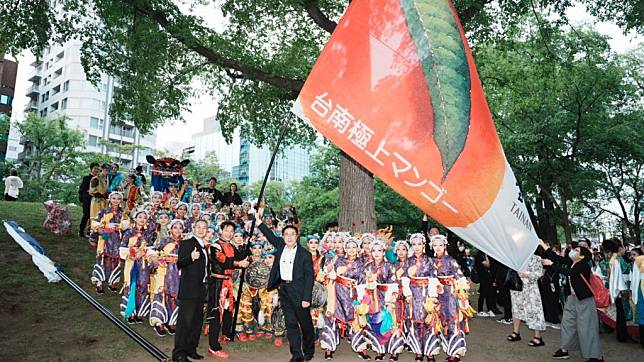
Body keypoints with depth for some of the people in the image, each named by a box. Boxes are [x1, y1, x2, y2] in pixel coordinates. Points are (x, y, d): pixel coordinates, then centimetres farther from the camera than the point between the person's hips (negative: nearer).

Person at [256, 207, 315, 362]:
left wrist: (306, 298, -14)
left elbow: (309, 277, -9)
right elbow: (270, 236, 20)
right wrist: (258, 220, 14)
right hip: (283, 290, 4)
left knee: (305, 323, 8)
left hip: (298, 291, -4)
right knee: (291, 324, 9)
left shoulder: (305, 254, -8)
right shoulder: (280, 246, 5)